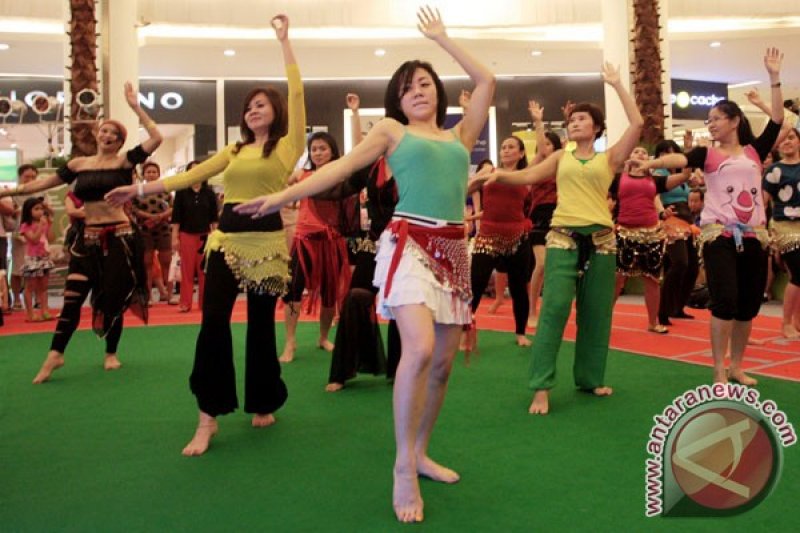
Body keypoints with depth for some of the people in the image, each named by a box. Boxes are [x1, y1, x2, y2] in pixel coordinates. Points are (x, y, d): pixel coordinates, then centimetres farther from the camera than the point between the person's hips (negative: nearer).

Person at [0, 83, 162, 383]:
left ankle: (111, 354, 23)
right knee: (72, 297, -4)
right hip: (88, 238, 3)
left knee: (113, 297, 6)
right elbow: (44, 183, 16)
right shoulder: (79, 164, 9)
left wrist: (135, 107, -12)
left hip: (120, 237, -3)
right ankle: (55, 355, 4)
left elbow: (156, 138, -15)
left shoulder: (125, 162, -3)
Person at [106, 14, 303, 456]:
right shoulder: (235, 150, 17)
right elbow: (191, 175, 16)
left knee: (260, 325, 5)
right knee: (213, 321, -6)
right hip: (226, 240, 4)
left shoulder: (287, 145, 2)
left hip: (267, 243, -4)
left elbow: (296, 93, -6)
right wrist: (141, 189, 11)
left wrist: (284, 39, -2)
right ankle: (208, 417, 2)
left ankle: (263, 405, 25)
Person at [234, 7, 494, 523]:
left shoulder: (460, 135, 19)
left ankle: (421, 452, 23)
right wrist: (282, 195, -6)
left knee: (443, 362, 5)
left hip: (454, 250, 5)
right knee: (419, 349, -24)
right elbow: (343, 166, 3)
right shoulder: (392, 130, 11)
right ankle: (404, 466, -10)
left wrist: (442, 38, 25)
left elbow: (488, 81, 18)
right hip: (409, 243, -5)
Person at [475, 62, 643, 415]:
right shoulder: (561, 158, 15)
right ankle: (542, 387, -10)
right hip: (563, 238, 0)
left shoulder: (609, 158, 9)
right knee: (554, 308, -11)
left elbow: (637, 124, -2)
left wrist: (617, 85, 3)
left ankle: (590, 378, 23)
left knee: (595, 313, 7)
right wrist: (499, 174, -13)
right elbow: (528, 176, 6)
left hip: (600, 239, 1)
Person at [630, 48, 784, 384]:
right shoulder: (708, 154, 2)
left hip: (753, 236, 4)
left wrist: (774, 78, 2)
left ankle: (737, 367, 21)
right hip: (719, 234, -3)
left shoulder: (755, 152, 10)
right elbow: (679, 159, -16)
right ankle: (718, 372, -5)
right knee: (725, 301, -12)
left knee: (749, 305, 8)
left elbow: (777, 121, 4)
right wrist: (650, 163, -35)